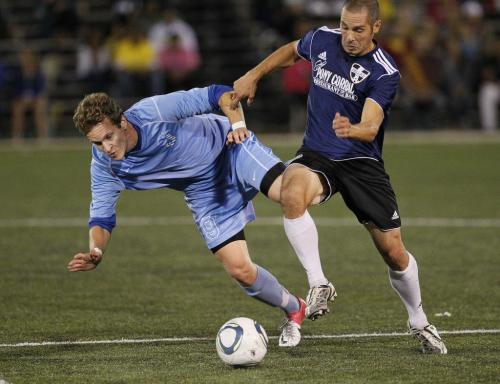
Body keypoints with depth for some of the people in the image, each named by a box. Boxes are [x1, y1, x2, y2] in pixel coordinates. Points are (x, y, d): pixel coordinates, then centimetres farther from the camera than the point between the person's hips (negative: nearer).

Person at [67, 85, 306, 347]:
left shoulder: (153, 112, -29)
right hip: (205, 192, 4)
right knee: (240, 270, -9)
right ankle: (294, 311, 18)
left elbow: (219, 94, -22)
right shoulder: (104, 168, -16)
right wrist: (95, 252, -27)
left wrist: (237, 123, -38)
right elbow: (101, 218, -7)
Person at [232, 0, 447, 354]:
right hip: (316, 156, 2)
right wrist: (254, 76, 14)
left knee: (393, 251, -1)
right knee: (292, 195, -35)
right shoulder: (322, 40, -4)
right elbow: (290, 52, 20)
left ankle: (419, 323, 26)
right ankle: (319, 285, -23)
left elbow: (370, 127, -30)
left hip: (362, 162, -2)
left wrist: (352, 130, -52)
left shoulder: (385, 72, -17)